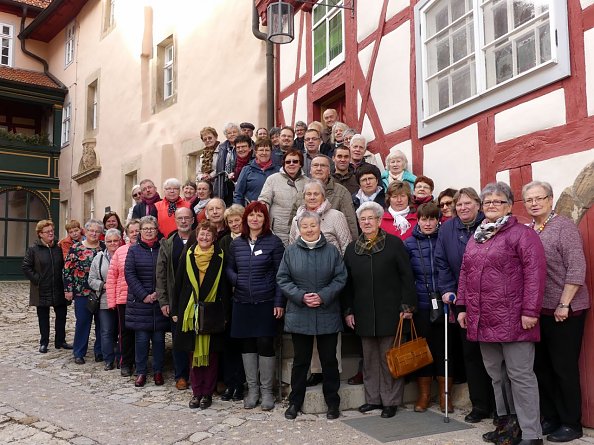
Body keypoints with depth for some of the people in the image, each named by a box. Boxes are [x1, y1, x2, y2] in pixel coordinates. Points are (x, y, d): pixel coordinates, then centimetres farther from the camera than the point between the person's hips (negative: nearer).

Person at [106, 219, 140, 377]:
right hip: (124, 299, 1)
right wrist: (111, 301, 1)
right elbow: (111, 277, 4)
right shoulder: (120, 251, 3)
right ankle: (125, 363, 21)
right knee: (126, 331, 8)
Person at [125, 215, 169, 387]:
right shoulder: (134, 250, 3)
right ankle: (141, 372, 14)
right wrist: (144, 295, -10)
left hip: (160, 301, 1)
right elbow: (129, 274, -3)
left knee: (159, 338, 5)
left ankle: (158, 371, 17)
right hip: (139, 302, 0)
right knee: (141, 338, 2)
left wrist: (159, 293, -9)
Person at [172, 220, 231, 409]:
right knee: (194, 353, 7)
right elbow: (178, 284, 8)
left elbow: (224, 288, -1)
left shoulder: (220, 258, -1)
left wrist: (225, 313, -5)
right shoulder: (187, 256, 5)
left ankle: (207, 393, 15)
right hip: (190, 312, 2)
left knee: (211, 354, 4)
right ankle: (196, 392, 18)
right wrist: (175, 310, 5)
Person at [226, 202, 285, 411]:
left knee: (265, 344, -1)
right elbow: (229, 268, 17)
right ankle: (252, 388, 23)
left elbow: (279, 274, -3)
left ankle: (266, 390, 14)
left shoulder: (273, 242, -2)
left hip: (266, 303, -3)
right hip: (242, 303, 4)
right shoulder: (236, 243, 8)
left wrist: (279, 302, -9)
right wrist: (235, 279, -5)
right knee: (248, 344, 10)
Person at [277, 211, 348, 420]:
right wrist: (301, 296, -13)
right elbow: (282, 279, 0)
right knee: (300, 360, 10)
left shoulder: (331, 251, 2)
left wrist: (323, 296, -13)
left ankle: (332, 403, 23)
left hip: (328, 315, 0)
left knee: (329, 360, 9)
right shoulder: (291, 251, 2)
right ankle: (295, 402, 24)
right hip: (299, 315, 0)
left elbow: (340, 278, 0)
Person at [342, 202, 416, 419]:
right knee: (369, 358, 11)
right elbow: (348, 283, 11)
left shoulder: (394, 244, -2)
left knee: (390, 358, 3)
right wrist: (348, 311, 6)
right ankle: (373, 398, 23)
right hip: (364, 314, 4)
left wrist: (407, 306, -9)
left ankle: (391, 401, 15)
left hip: (390, 311, -3)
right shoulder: (352, 248, 9)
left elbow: (406, 277, -4)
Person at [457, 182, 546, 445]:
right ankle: (506, 422, 26)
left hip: (512, 320, -6)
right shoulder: (475, 238, 18)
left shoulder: (522, 234, -4)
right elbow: (465, 274, 20)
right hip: (483, 320, 7)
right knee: (496, 373, 13)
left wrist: (530, 310, -17)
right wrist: (462, 306, 15)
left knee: (519, 375, -1)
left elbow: (534, 273, -12)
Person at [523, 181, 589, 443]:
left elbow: (577, 268, -15)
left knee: (564, 368, 2)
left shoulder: (564, 226, -9)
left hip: (564, 311, -6)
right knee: (541, 367, 13)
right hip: (538, 311, 6)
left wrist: (564, 305, -17)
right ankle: (550, 418, 27)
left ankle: (571, 424, 17)